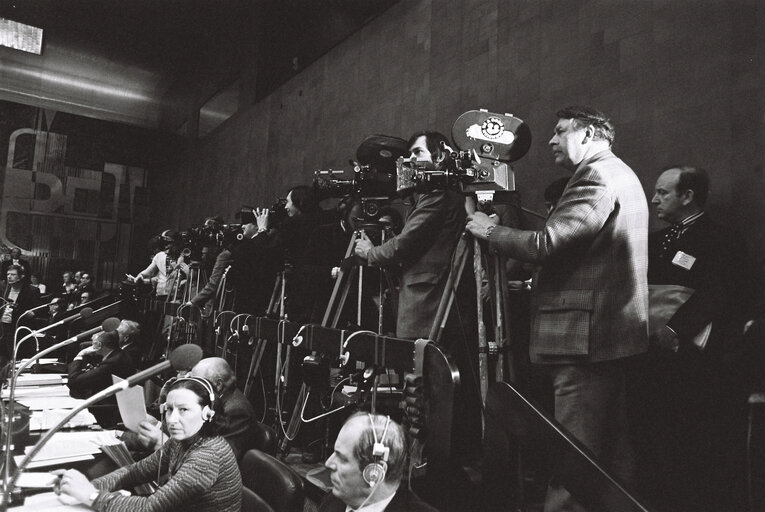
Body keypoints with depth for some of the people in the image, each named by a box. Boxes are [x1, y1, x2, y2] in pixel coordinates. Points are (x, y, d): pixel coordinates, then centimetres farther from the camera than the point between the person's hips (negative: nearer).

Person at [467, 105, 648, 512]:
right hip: (614, 330, 11)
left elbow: (546, 244, -21)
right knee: (611, 446, 19)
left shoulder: (597, 176, -12)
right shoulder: (621, 175, 20)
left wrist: (489, 231, -8)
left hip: (585, 333, -11)